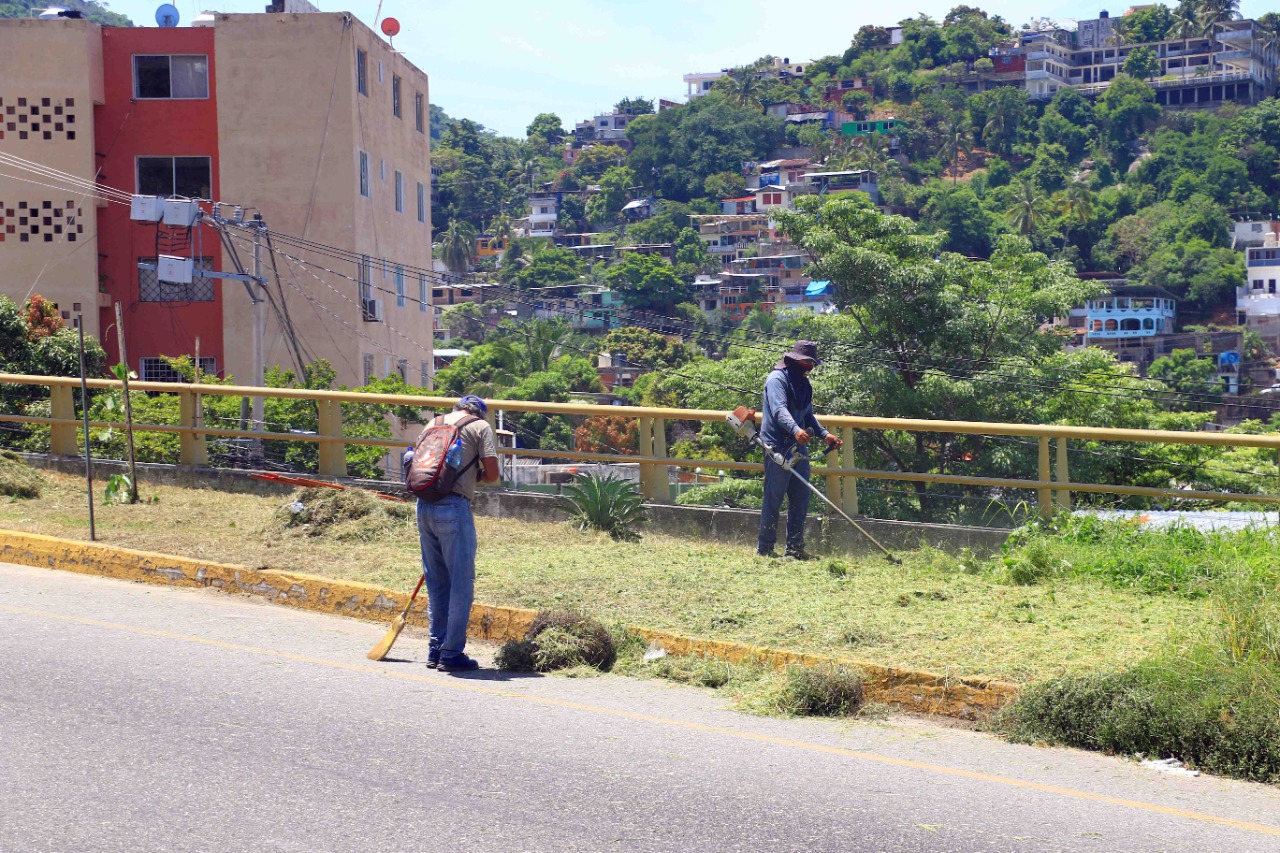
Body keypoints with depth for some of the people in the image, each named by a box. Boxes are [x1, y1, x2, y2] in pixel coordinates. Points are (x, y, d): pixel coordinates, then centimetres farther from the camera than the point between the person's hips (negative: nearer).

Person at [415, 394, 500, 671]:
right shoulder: (480, 426, 3)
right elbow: (492, 474, -3)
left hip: (424, 506, 6)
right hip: (454, 507, -6)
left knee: (436, 582, 15)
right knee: (462, 582, 2)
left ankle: (436, 649, 21)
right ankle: (452, 654, 2)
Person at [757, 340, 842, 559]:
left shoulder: (803, 383, 18)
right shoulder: (777, 379, -10)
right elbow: (779, 410, -26)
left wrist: (825, 434, 13)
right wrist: (795, 430, -42)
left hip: (799, 448, 8)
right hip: (778, 448, -8)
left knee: (800, 500, 8)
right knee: (773, 500, -4)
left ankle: (795, 548, 15)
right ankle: (764, 548, 3)